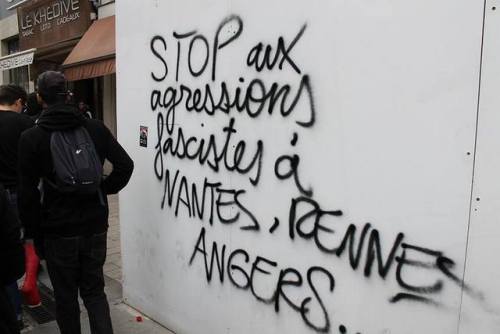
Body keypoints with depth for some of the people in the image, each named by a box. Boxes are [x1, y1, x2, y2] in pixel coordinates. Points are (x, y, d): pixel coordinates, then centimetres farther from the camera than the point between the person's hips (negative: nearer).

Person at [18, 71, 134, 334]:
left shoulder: (31, 138, -8)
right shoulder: (95, 128, -2)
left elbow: (28, 194, -7)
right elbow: (125, 165, -5)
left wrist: (34, 233, 3)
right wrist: (103, 190, 6)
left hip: (58, 232, -2)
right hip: (95, 228, 2)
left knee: (66, 297, 16)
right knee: (94, 291, 17)